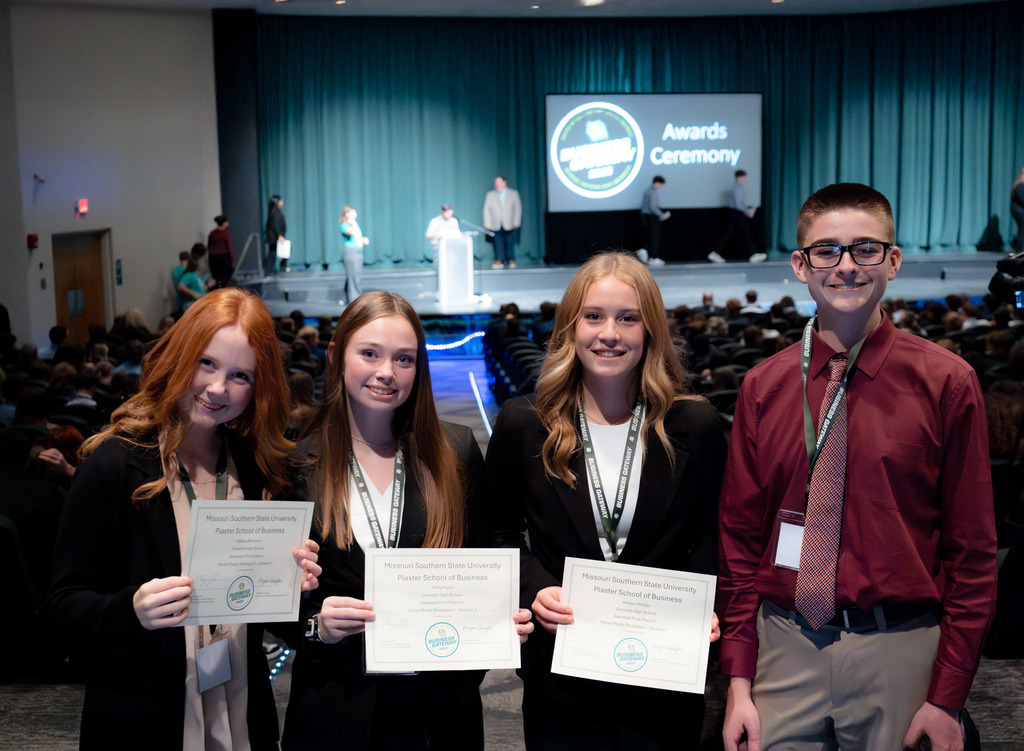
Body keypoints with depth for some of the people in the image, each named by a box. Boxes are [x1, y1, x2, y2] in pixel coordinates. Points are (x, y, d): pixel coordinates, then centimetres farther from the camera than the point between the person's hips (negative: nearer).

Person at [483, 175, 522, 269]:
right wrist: (487, 223, 1)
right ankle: (499, 261, -3)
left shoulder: (513, 193, 9)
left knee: (510, 243, -3)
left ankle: (511, 261, 5)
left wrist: (516, 222, -2)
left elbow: (518, 208, 6)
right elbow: (486, 209, 10)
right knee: (498, 242, -5)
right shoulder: (490, 194, 11)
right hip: (496, 225, 1)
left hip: (509, 225, -1)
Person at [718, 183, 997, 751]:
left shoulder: (946, 382, -4)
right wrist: (739, 681, 0)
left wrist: (947, 698, -6)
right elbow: (739, 538, 5)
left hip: (898, 653, -2)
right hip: (783, 646, 2)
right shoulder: (763, 387, 3)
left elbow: (972, 550, -3)